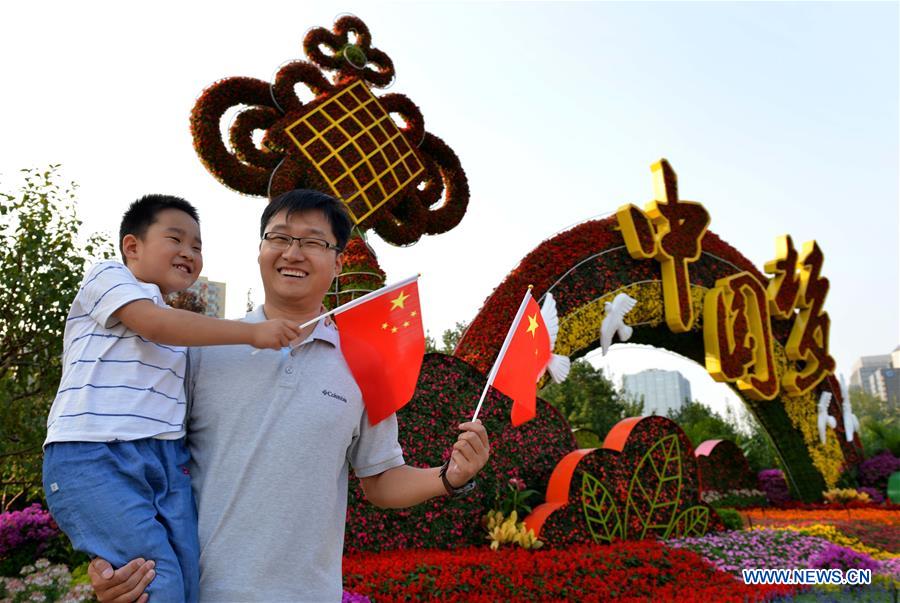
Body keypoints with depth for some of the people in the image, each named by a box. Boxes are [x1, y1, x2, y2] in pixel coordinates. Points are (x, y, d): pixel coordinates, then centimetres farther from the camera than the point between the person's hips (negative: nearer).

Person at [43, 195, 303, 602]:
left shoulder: (177, 326, 27)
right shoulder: (106, 276, 7)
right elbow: (156, 324, -12)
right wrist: (251, 332, -14)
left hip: (166, 458, 7)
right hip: (93, 456, -6)